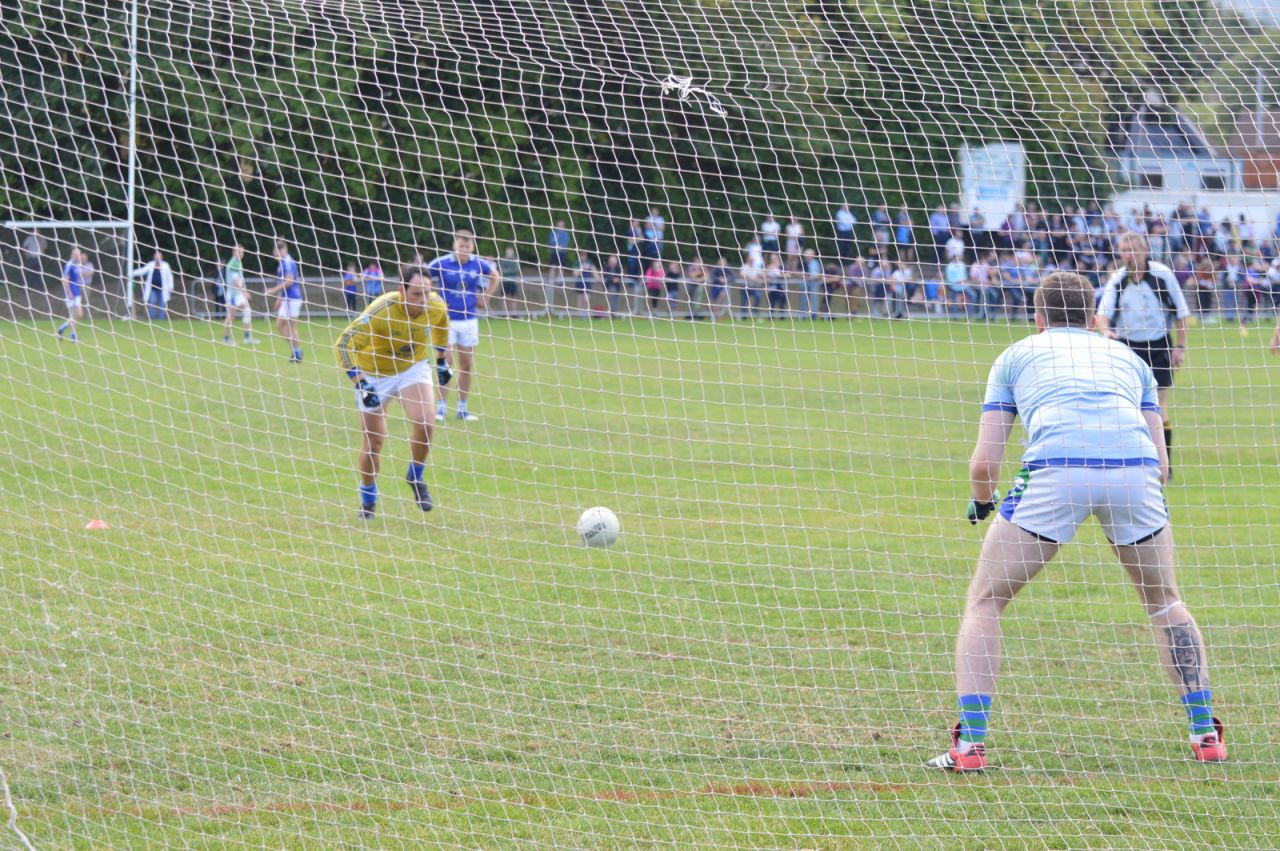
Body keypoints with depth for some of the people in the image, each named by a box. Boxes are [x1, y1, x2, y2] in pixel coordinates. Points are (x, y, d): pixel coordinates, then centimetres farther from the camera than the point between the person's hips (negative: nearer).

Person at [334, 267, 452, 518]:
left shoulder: (436, 307, -19)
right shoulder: (380, 312, -34)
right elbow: (343, 345, -30)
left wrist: (441, 360, 14)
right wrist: (361, 384, -35)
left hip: (413, 368, 3)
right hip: (374, 373, -3)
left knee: (425, 425, -20)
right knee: (373, 439, -1)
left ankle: (415, 478, 6)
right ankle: (368, 498, 23)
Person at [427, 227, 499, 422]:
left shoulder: (478, 264, -1)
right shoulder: (441, 264, -10)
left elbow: (495, 276, 18)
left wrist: (485, 297, 11)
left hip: (469, 320, 3)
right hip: (446, 319, -3)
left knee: (467, 365, 5)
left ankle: (463, 408, 14)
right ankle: (441, 407, 0)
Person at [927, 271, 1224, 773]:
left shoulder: (1017, 355, 27)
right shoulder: (1127, 358, 33)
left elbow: (984, 461, 19)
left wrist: (981, 502, 41)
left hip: (1056, 469, -2)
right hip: (1134, 469, 2)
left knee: (984, 603, 15)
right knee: (1164, 601, 28)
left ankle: (969, 744, 2)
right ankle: (1205, 734, 23)